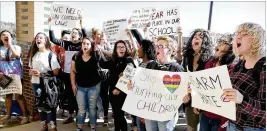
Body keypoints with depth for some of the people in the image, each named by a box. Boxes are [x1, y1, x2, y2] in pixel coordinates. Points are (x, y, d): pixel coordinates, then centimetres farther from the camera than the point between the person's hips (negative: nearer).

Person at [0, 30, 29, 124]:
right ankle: (8, 114, 29)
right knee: (8, 95, 14)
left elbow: (17, 55, -24)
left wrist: (10, 44, -17)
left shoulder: (16, 47, -2)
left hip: (16, 75, -4)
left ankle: (25, 115, 1)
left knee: (18, 95, -6)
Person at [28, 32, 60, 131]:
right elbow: (31, 68, 19)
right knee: (39, 104, 13)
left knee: (49, 105, 0)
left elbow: (56, 72, -11)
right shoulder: (33, 54, 10)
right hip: (36, 83, 5)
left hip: (48, 84, -5)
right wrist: (32, 72, -5)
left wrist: (41, 74, -17)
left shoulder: (50, 54, -7)